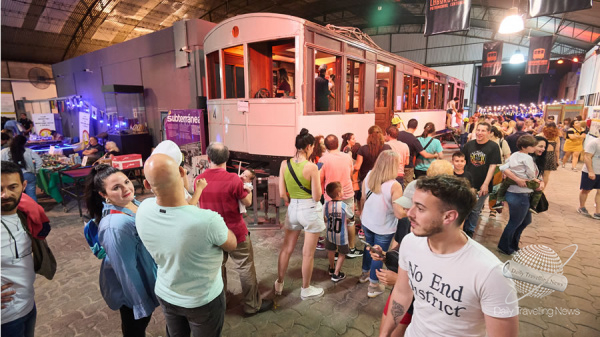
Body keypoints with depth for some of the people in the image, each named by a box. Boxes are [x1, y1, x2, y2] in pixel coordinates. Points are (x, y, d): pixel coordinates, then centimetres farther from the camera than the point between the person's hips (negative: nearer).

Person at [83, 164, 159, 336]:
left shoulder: (132, 202, -9)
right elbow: (126, 269, -28)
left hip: (146, 276, 7)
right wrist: (142, 303, -18)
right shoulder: (115, 225, -35)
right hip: (132, 287, -7)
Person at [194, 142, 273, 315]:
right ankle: (252, 305, 24)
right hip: (235, 232, -5)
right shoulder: (233, 179, -23)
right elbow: (247, 202, -10)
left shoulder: (199, 180, -9)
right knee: (245, 268, 10)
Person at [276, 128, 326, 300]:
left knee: (286, 249, 20)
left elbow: (282, 193, -2)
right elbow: (316, 196, -15)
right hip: (310, 210, -5)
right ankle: (306, 289, 29)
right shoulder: (311, 167, -18)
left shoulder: (284, 164, -4)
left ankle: (279, 284, 36)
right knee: (308, 253, 11)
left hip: (293, 209, 5)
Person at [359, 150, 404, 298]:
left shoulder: (368, 177, -12)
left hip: (367, 223, 5)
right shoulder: (394, 186, -28)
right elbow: (399, 214, -27)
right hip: (384, 228, -5)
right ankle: (373, 286, 31)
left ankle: (365, 273, 50)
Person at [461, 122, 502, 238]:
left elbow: (492, 166, -9)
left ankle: (470, 231, 28)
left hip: (482, 185, -2)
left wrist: (485, 184, -15)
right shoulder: (469, 145, 2)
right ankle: (463, 227, 29)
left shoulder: (493, 147, -6)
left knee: (475, 210, 10)